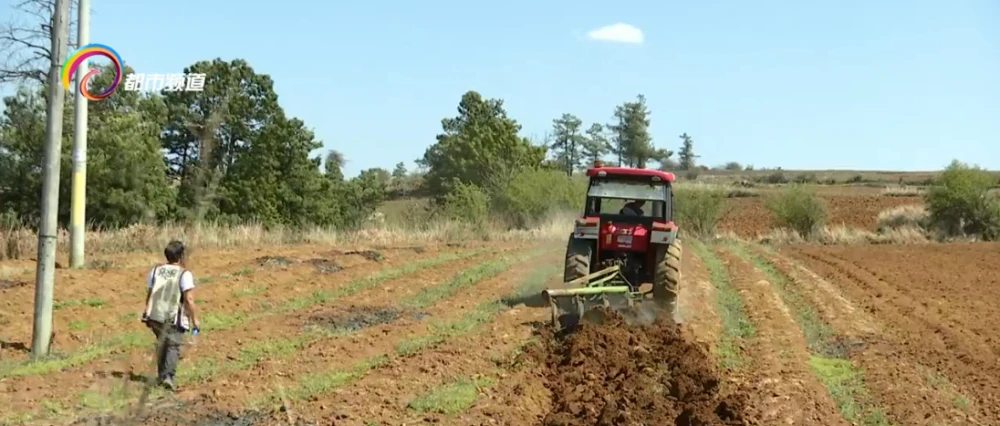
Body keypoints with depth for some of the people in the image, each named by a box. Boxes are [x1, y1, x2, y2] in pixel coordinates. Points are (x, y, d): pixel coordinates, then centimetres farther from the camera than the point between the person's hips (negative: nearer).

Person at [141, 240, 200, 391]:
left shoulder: (156, 271, 5)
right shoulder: (184, 274, -12)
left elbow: (149, 294, 10)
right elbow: (189, 300, -17)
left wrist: (147, 313, 22)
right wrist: (195, 320, -9)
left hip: (155, 316, 5)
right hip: (174, 318, -5)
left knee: (162, 344, 23)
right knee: (173, 346, -1)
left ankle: (161, 374, 31)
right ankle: (168, 376, -18)